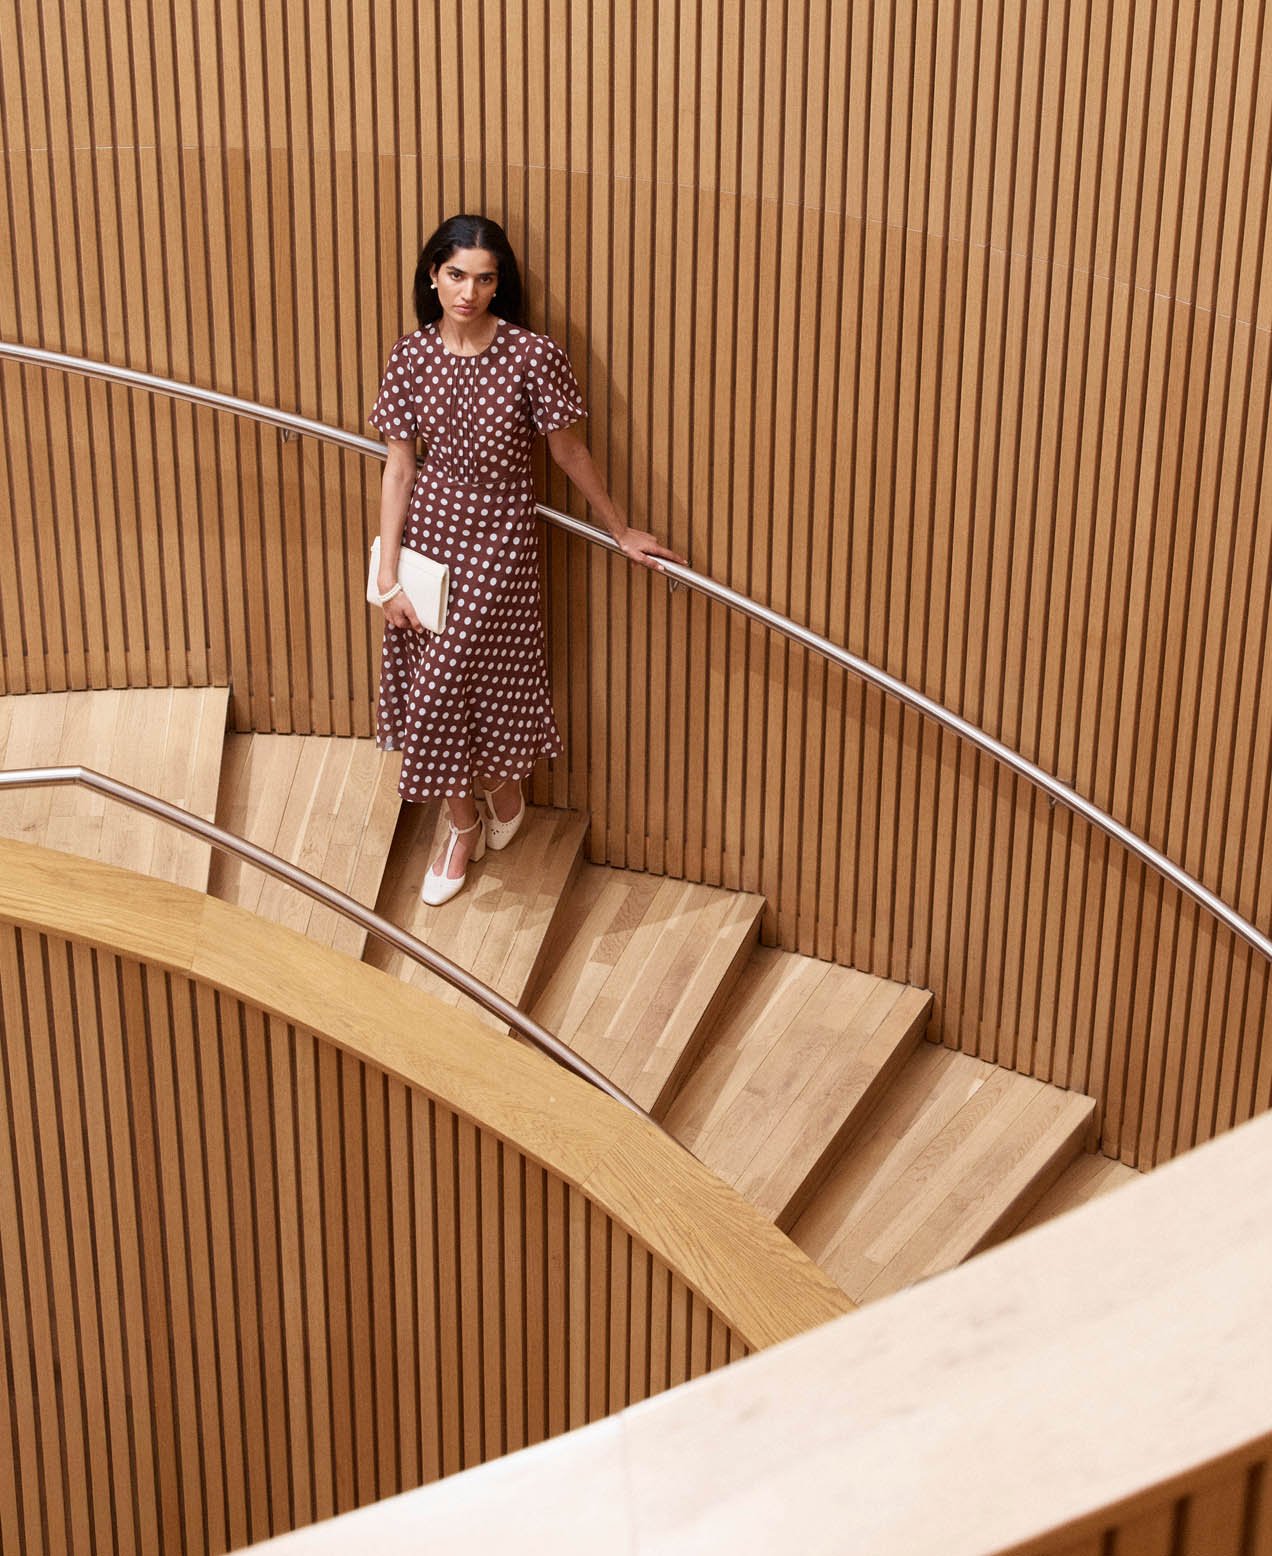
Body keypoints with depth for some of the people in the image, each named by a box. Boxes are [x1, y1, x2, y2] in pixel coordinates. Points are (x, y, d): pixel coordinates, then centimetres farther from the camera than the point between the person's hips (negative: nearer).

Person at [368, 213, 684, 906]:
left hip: (499, 539, -3)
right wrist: (387, 573, -3)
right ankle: (465, 824, 32)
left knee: (447, 686, -1)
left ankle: (502, 785, 31)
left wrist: (621, 530, 7)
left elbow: (569, 451, -2)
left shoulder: (533, 356, -14)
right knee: (435, 689, 11)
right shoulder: (410, 356, -5)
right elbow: (400, 466, -1)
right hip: (428, 530, 3)